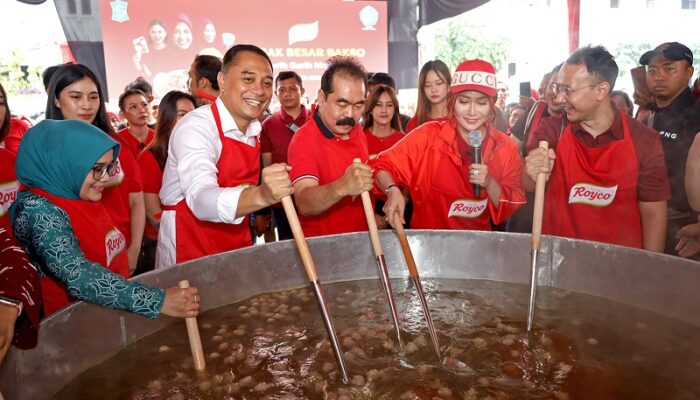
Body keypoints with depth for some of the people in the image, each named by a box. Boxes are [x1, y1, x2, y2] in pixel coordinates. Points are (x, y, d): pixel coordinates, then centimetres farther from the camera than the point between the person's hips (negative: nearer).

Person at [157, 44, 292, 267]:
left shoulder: (253, 129, 3)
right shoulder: (195, 126, -20)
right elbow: (201, 199, -36)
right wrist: (261, 196, -51)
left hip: (238, 245, 7)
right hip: (189, 250, -6)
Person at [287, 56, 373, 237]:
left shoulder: (356, 129, 4)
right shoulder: (304, 141, -17)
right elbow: (304, 204, -31)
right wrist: (342, 187, -47)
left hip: (361, 237, 6)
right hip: (321, 245, -6)